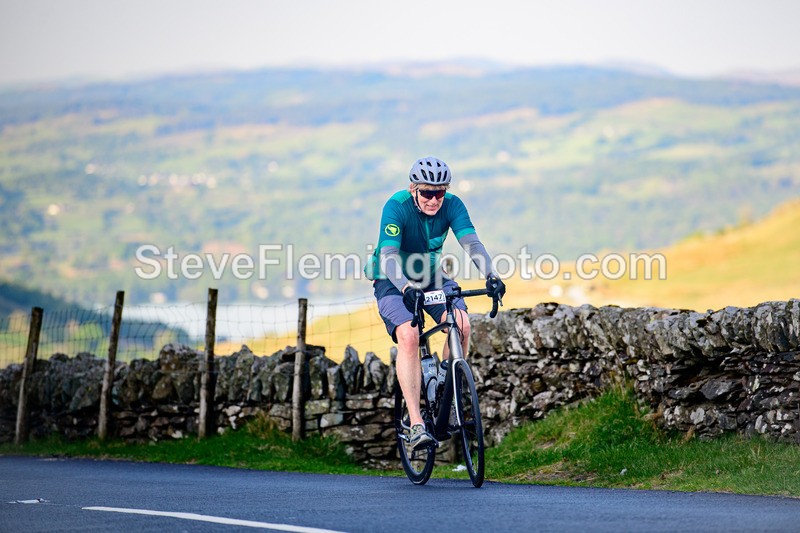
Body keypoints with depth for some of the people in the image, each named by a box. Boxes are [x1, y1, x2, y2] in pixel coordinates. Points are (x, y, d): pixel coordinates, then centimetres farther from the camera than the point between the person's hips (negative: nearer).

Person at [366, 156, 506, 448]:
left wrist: (490, 275, -45)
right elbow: (389, 256, -36)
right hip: (394, 281, -4)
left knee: (461, 323, -23)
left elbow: (471, 242, -27)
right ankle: (416, 424, -28)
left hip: (432, 276, 4)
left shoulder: (452, 205, -16)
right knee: (408, 337, -27)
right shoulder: (396, 206, -26)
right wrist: (407, 288, -54)